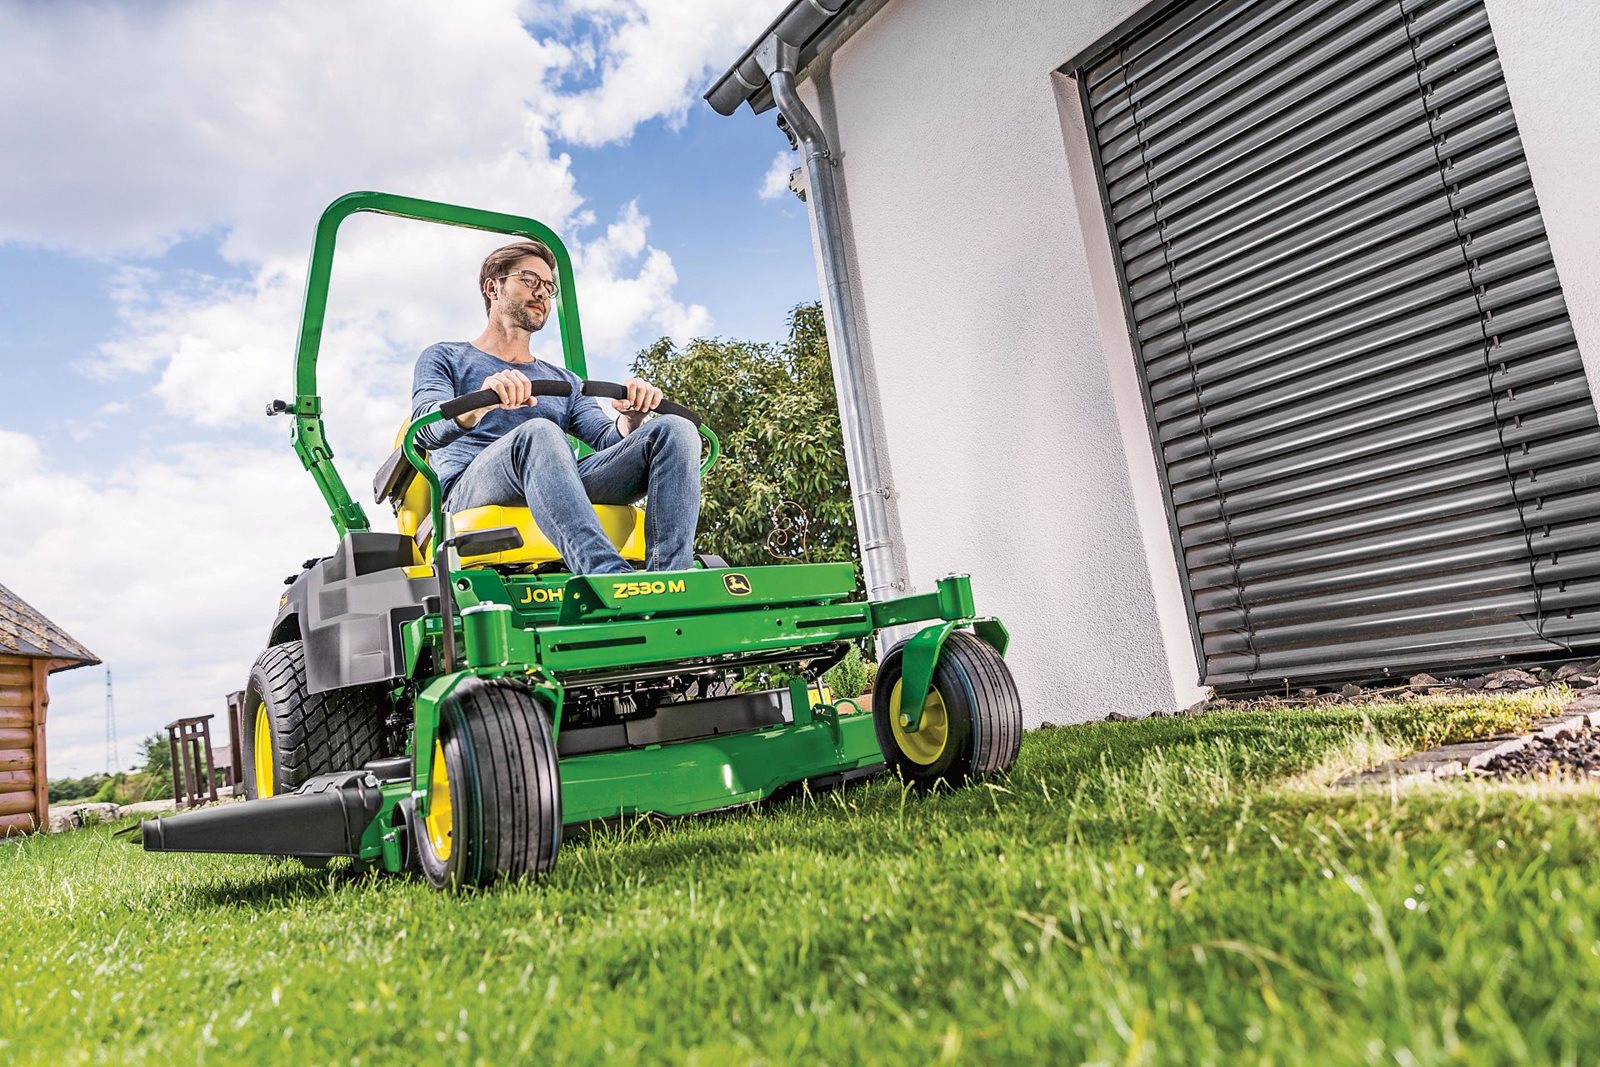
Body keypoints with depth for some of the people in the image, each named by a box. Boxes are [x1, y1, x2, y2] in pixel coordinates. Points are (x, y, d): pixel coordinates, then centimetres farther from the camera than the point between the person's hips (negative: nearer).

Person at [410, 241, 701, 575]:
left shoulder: (567, 382, 33)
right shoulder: (445, 358, 20)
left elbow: (608, 440, 17)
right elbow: (426, 429, -1)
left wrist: (630, 418, -8)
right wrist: (479, 405, -24)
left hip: (565, 493, 4)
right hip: (471, 493, -4)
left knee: (675, 430, -18)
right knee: (538, 433, -37)